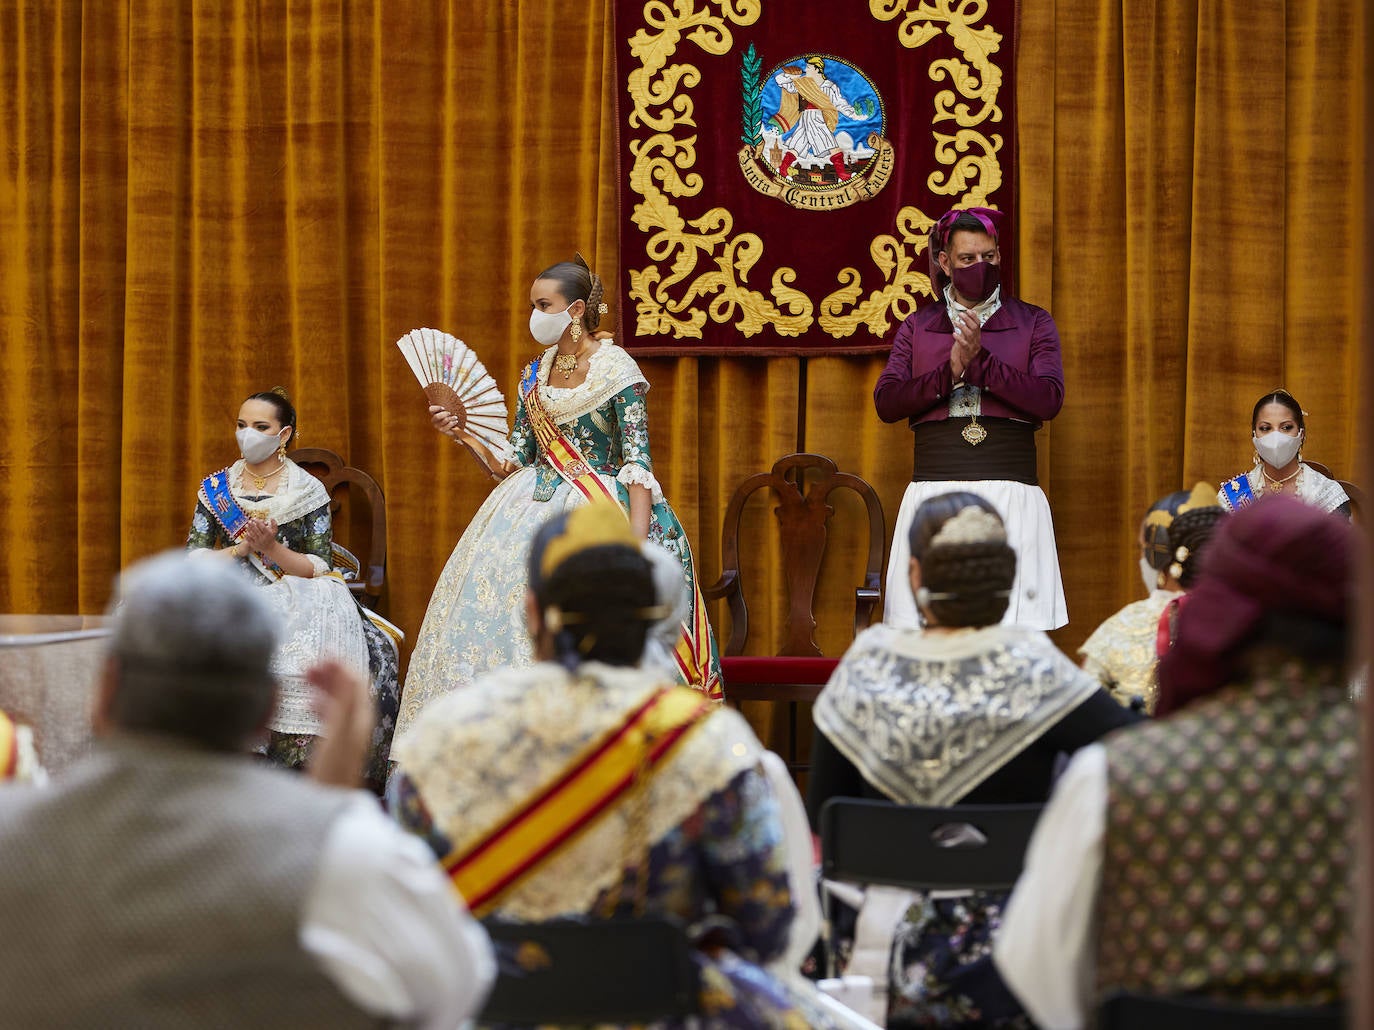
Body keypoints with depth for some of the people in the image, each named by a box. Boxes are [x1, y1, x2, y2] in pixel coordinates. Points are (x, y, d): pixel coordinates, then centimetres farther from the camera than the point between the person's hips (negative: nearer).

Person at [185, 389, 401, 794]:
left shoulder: (309, 492, 5)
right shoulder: (216, 489, 12)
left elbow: (319, 568, -2)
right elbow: (192, 560, 6)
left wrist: (272, 549, -17)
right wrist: (240, 550, -10)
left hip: (298, 601, -2)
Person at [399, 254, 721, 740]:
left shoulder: (617, 370, -7)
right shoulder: (535, 373, 12)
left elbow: (638, 464, -12)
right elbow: (512, 463, 14)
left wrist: (637, 546, -21)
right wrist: (462, 432, 0)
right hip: (532, 511, 6)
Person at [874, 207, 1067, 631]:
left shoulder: (1032, 323, 11)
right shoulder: (917, 327, 15)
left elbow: (1048, 400, -4)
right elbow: (886, 402, 2)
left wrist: (981, 360, -12)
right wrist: (950, 372, -10)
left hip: (1010, 493, -1)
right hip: (934, 490, 1)